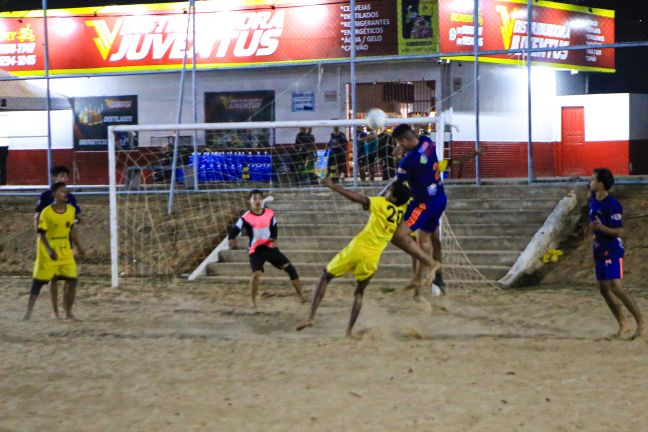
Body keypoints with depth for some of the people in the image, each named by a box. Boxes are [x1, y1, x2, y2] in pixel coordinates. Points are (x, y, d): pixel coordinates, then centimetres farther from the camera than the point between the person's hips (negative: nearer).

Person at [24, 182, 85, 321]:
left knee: (72, 281, -2)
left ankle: (68, 312, 11)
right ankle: (28, 312, 8)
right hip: (48, 253, -4)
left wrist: (78, 246, 12)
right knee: (38, 282, 1)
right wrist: (50, 250, -26)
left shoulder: (71, 210, 0)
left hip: (65, 252, 4)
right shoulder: (46, 212, -15)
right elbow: (42, 235, -14)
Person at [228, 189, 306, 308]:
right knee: (256, 273, -24)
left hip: (270, 247, 4)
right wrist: (232, 239, -41)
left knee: (289, 268, -2)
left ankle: (301, 295, 12)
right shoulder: (246, 217, -13)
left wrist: (274, 239, -3)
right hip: (256, 250, -4)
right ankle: (253, 301, -4)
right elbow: (235, 229, -19)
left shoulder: (270, 214, -1)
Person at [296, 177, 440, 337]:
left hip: (356, 250, -4)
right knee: (359, 293, 25)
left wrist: (333, 186, -16)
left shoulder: (382, 204, -9)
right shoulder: (402, 209, 7)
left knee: (325, 278, 13)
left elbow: (356, 198, -17)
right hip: (372, 259, 4)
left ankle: (311, 318, 1)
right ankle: (349, 330, 15)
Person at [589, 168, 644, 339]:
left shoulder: (612, 205, -19)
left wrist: (601, 228, -33)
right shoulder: (593, 199, 6)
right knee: (604, 288, 8)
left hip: (612, 250, -9)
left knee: (616, 287, -17)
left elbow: (619, 231, -21)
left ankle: (641, 323, -10)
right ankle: (623, 324, 18)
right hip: (599, 250, 9)